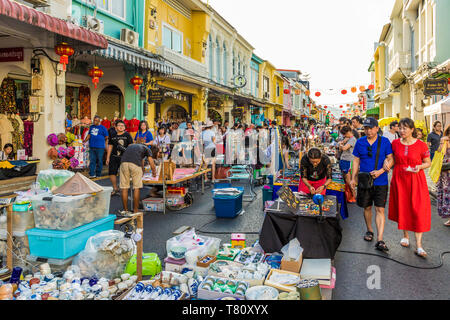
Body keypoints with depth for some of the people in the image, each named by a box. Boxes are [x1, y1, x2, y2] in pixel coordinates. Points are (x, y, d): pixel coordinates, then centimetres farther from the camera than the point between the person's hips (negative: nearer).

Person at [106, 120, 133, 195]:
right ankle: (115, 189, 19)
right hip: (114, 157, 4)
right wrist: (108, 158, 13)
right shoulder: (112, 135, 12)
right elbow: (110, 146, 15)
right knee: (111, 173, 2)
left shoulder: (127, 135, 2)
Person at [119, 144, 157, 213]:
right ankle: (135, 210, 12)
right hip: (135, 164, -5)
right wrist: (154, 173, 34)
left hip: (124, 162, 5)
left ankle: (125, 210, 16)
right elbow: (152, 165, 12)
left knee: (124, 188, 9)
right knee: (137, 188, 7)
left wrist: (142, 172, 66)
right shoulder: (148, 150, 20)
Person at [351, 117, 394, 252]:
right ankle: (369, 230, 35)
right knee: (367, 207, 14)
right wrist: (353, 178, 5)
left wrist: (380, 171, -16)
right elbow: (356, 161, 10)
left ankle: (380, 240, -6)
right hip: (364, 180, 2)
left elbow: (391, 159, 0)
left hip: (380, 182, -2)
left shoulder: (385, 141, -1)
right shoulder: (360, 142, 5)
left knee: (380, 210, -6)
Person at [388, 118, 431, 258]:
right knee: (402, 208, 10)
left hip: (416, 180, -2)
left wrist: (420, 167, -14)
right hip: (399, 179, 3)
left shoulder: (421, 145, -5)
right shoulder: (395, 143, 2)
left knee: (418, 210, -6)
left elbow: (428, 162, 4)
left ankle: (419, 244, -1)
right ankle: (405, 235, 30)